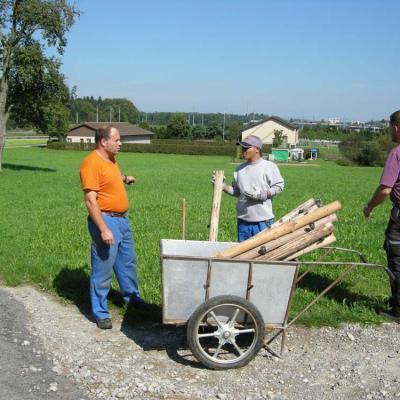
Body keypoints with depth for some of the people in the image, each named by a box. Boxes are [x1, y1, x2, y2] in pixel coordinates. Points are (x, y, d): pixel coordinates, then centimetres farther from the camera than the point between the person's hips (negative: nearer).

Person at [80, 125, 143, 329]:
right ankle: (100, 313, 13)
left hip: (122, 219, 9)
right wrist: (104, 229, -27)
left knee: (128, 261, 22)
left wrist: (125, 178, 20)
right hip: (106, 220, -9)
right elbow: (90, 200, -24)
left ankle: (132, 297, 40)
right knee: (103, 269, 0)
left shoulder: (110, 159, 8)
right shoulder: (92, 163, -19)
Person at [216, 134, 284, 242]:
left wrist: (263, 195, -16)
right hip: (243, 220, 5)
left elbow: (279, 186, -5)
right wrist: (223, 186, 0)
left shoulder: (269, 167, -5)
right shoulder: (240, 169, 11)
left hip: (263, 220, -5)